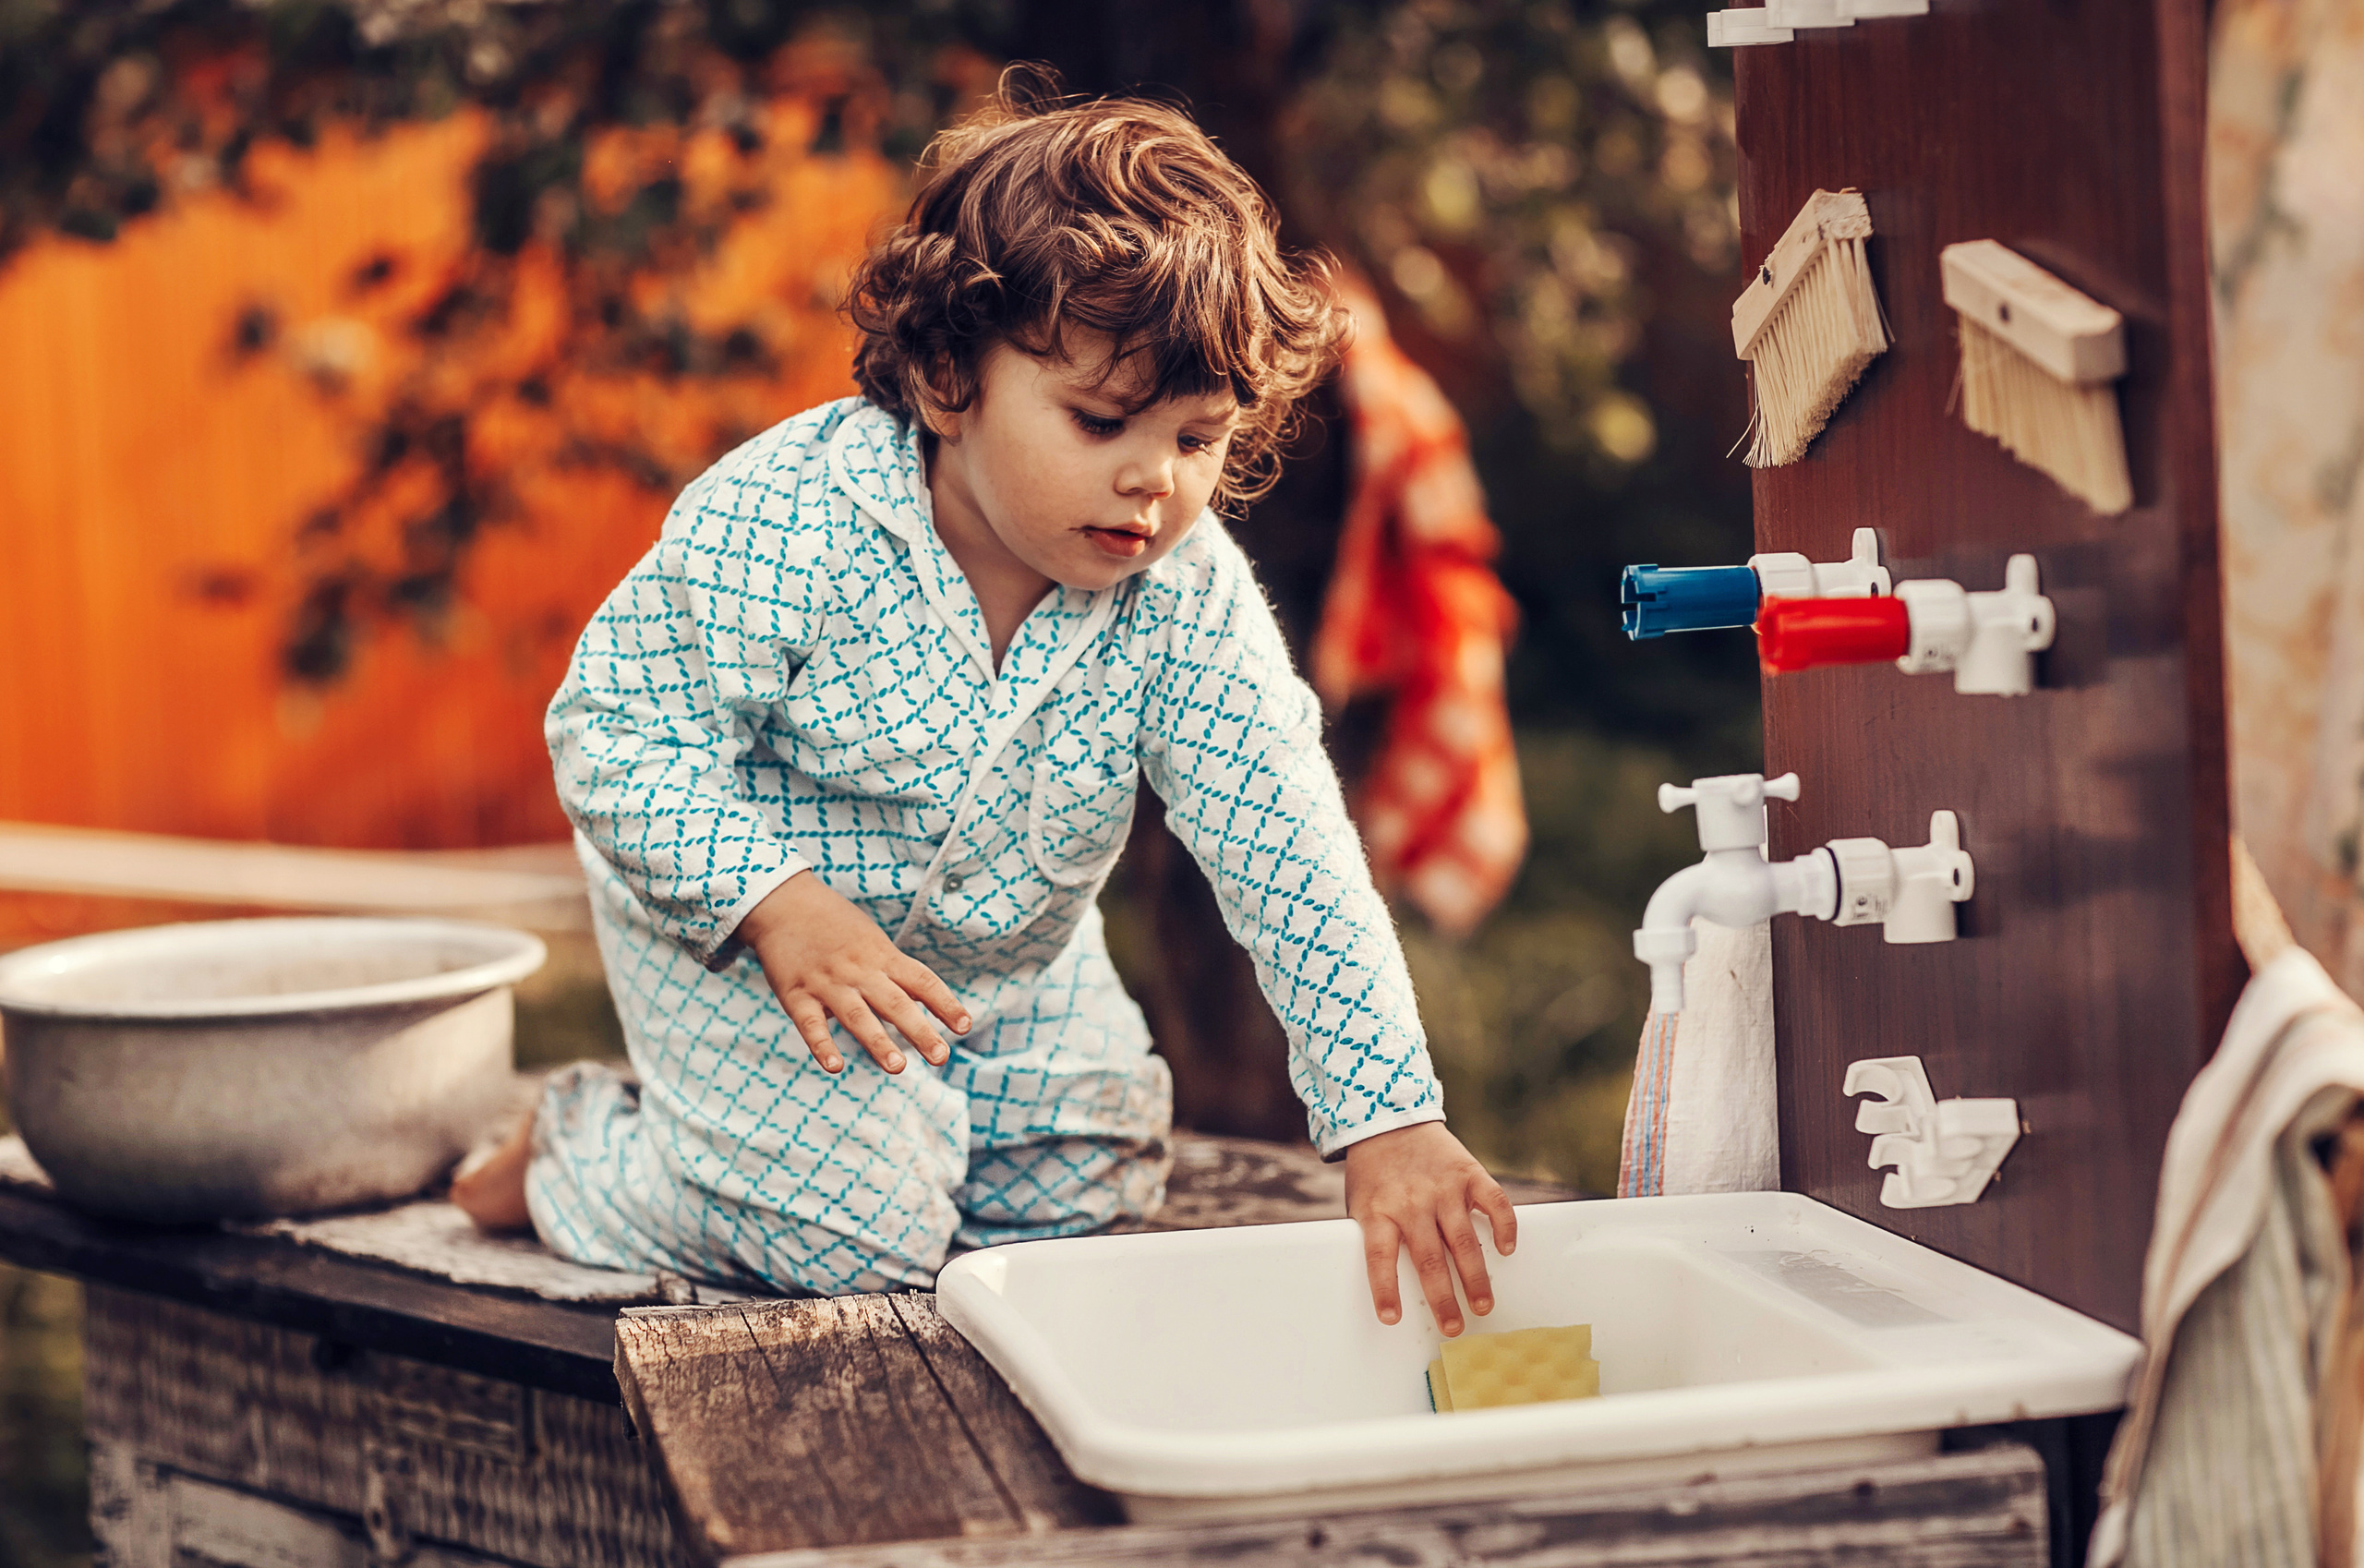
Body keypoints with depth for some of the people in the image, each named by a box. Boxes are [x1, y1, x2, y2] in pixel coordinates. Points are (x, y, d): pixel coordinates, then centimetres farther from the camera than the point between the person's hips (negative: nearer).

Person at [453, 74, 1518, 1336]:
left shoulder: (1188, 598, -22)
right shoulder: (785, 525, -33)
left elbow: (1289, 857, -25)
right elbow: (614, 726, -27)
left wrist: (1388, 1123, -33)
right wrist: (782, 903, -39)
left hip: (1006, 965, 6)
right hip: (736, 929, -5)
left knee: (1088, 1181, 8)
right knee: (855, 1228, -16)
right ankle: (581, 1158, 11)